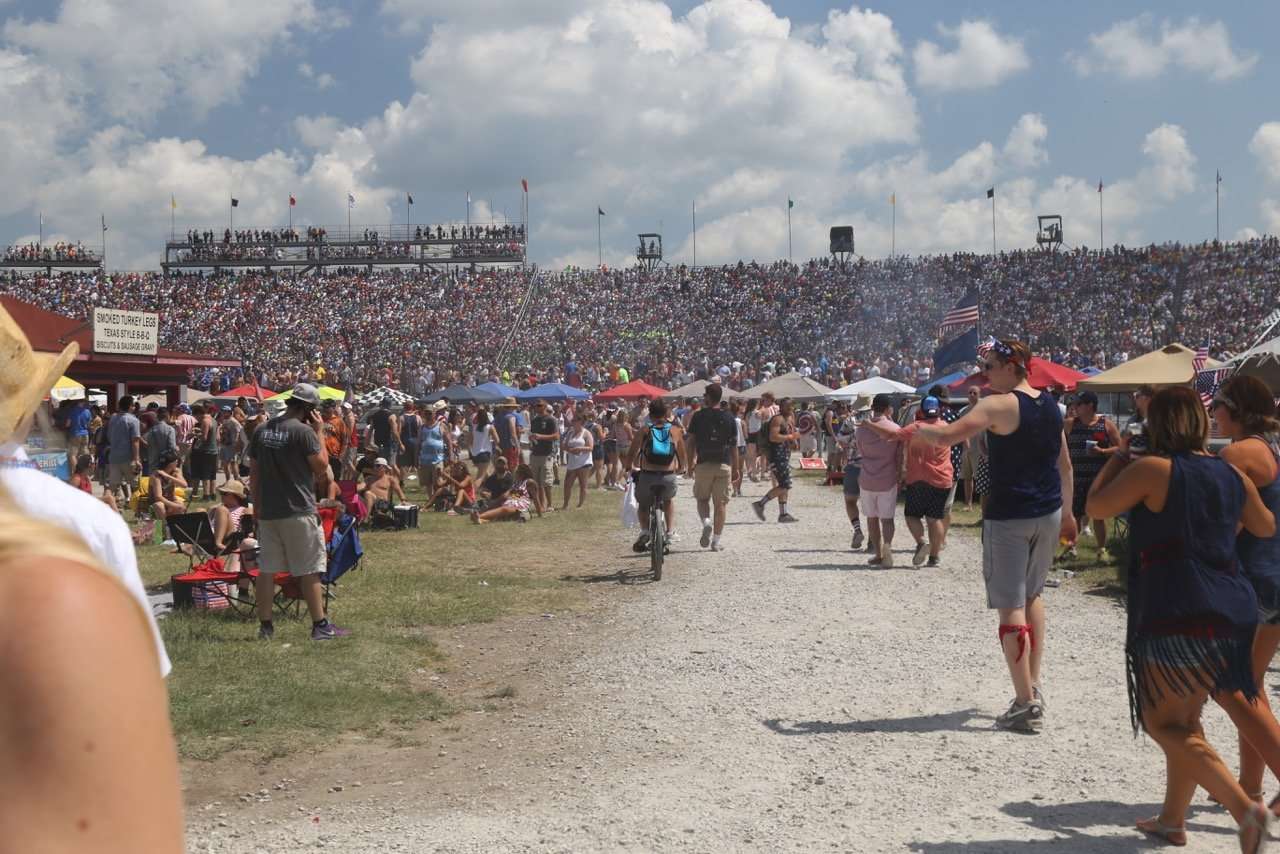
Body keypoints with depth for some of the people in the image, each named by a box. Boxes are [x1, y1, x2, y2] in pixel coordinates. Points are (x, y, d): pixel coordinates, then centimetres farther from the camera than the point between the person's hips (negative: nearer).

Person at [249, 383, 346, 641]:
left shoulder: (261, 431, 8)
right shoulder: (303, 430, -13)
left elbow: (253, 473, 12)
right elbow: (322, 466, -8)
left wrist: (257, 506, 19)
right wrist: (318, 433, -1)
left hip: (267, 511, 6)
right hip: (298, 511, -6)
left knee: (266, 569, 10)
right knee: (309, 571, 1)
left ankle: (265, 626, 14)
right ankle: (320, 625, 4)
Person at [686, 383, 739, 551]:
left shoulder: (698, 416, -2)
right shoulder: (729, 418, 2)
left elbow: (691, 442, -1)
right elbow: (734, 446, 4)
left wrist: (691, 464, 6)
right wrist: (735, 468, 10)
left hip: (704, 464, -1)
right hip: (724, 465, 1)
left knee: (702, 499, 14)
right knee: (721, 502, 6)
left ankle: (706, 523, -15)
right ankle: (715, 541, 5)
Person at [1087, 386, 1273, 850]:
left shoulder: (1151, 469, -11)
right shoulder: (1233, 475, 9)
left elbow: (1095, 507, -1)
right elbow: (1266, 527, 25)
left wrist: (1116, 460, 13)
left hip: (1176, 616, -7)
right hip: (1234, 611, 7)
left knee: (1164, 722, 2)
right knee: (1185, 718, 19)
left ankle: (1244, 807, -13)